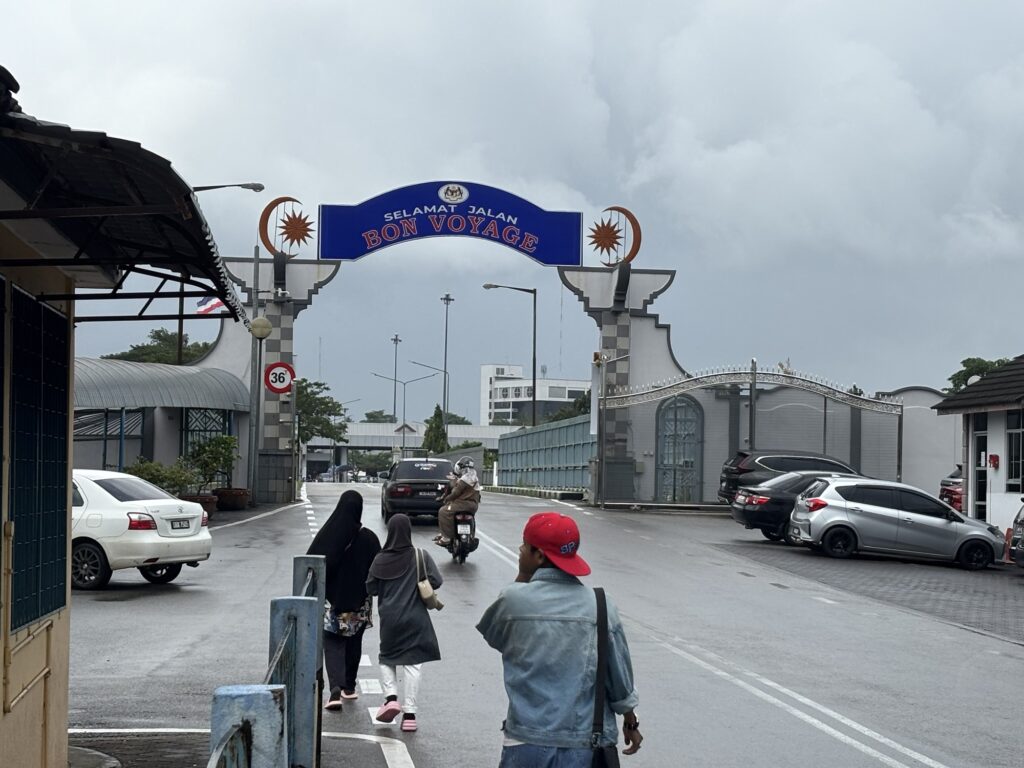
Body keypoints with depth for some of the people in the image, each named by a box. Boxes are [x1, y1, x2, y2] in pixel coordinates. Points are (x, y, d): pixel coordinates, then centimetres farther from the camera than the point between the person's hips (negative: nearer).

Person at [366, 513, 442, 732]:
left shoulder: (380, 560, -3)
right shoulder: (420, 557, -8)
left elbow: (370, 588, -1)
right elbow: (436, 581, -12)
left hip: (389, 618, 1)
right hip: (415, 619, -1)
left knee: (387, 658, 19)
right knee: (413, 664, 3)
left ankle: (391, 697, -1)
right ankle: (409, 712, 0)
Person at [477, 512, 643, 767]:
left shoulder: (514, 599, -9)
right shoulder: (601, 607, -3)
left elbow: (490, 634, 13)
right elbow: (620, 677, 4)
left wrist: (521, 580, 13)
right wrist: (630, 722, 20)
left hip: (528, 742, -1)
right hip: (585, 744, 2)